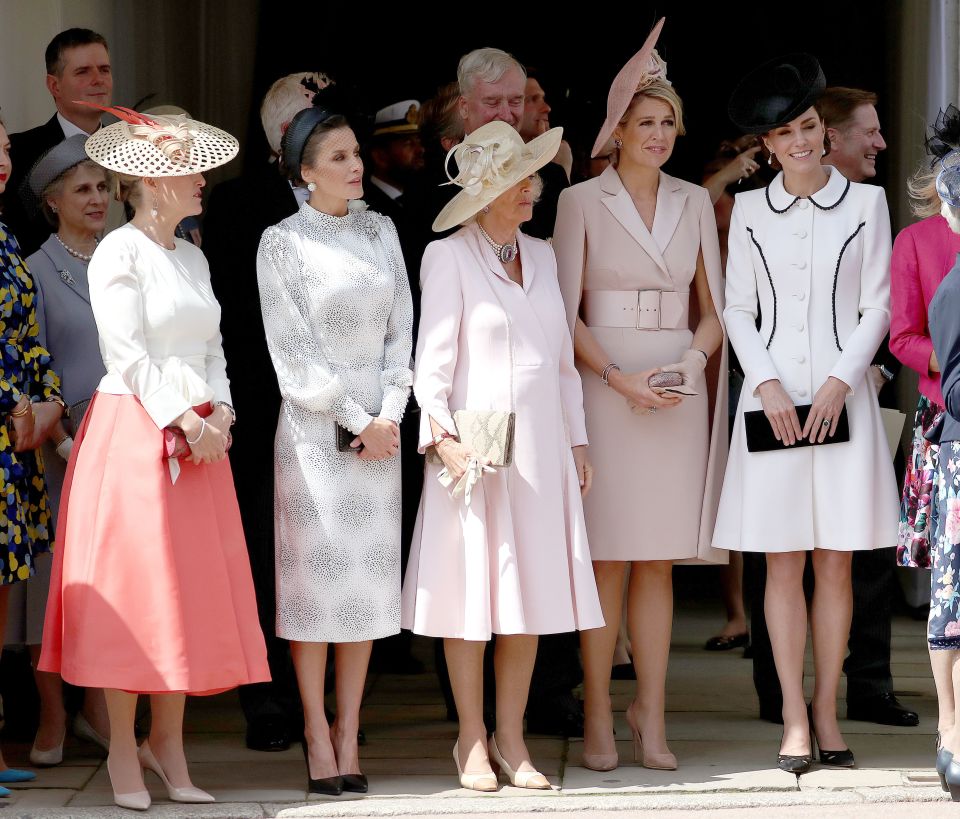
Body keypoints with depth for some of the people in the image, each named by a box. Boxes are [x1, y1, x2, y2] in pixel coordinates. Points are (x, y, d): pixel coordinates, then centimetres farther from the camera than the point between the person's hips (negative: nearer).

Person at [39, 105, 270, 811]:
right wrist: (181, 420, -16)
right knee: (130, 588, -5)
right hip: (134, 429, -7)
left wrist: (218, 412, -1)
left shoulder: (192, 257, 15)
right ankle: (124, 753, 1)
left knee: (191, 588, 5)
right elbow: (129, 354, -13)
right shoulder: (119, 253, -7)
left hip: (197, 435, 7)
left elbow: (211, 348, 15)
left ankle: (168, 744, 13)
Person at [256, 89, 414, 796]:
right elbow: (293, 351, -7)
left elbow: (401, 331, 7)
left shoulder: (381, 231, 9)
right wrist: (357, 420, -10)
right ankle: (319, 738, 1)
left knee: (370, 574, 4)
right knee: (315, 576, -4)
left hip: (380, 424, 4)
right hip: (313, 424, -4)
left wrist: (389, 418, -5)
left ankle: (350, 735, 9)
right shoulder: (282, 242, -4)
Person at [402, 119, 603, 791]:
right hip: (477, 449, -5)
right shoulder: (450, 257, -4)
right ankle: (472, 740, 7)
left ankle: (512, 737, 12)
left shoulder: (540, 256, 15)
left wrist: (577, 441, 14)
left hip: (541, 447, 6)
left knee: (533, 590, 5)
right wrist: (444, 437, -17)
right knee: (473, 590, -2)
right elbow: (432, 357, -7)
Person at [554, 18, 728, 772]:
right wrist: (618, 377, -13)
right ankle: (598, 715, 2)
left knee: (660, 561, 4)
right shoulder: (582, 202, 1)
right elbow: (566, 314, -1)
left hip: (678, 391, 3)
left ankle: (651, 713, 7)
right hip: (606, 390, -3)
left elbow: (712, 309, 14)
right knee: (608, 559, -4)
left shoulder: (694, 203, 11)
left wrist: (692, 360, -6)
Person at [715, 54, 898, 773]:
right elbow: (739, 309, 7)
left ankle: (827, 711, 7)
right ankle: (795, 718, 2)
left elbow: (878, 306, 2)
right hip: (772, 396, 1)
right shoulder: (750, 210, 7)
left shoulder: (865, 202, 3)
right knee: (783, 563, -1)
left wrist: (839, 383, -9)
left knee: (835, 562, 1)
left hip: (842, 397, -1)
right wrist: (768, 385, -6)